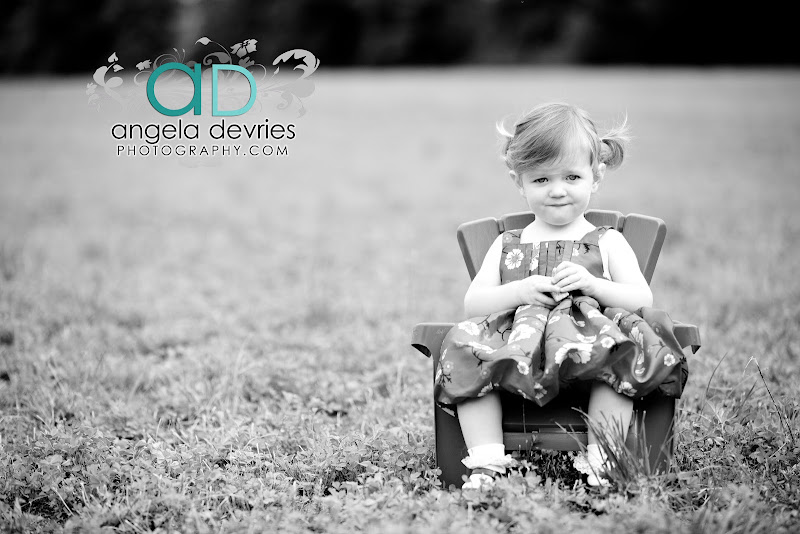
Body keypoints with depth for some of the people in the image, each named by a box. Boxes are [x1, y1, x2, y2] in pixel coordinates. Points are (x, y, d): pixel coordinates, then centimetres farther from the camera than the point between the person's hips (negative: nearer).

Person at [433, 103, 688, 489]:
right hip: (515, 346, 2)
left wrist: (592, 284, -13)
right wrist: (519, 291, -8)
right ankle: (486, 464, -28)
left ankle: (600, 460, -29)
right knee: (465, 352, -26)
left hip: (589, 345, -1)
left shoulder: (607, 242, 16)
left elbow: (643, 300, 5)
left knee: (622, 355, -34)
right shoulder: (506, 246, 21)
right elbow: (472, 304, 10)